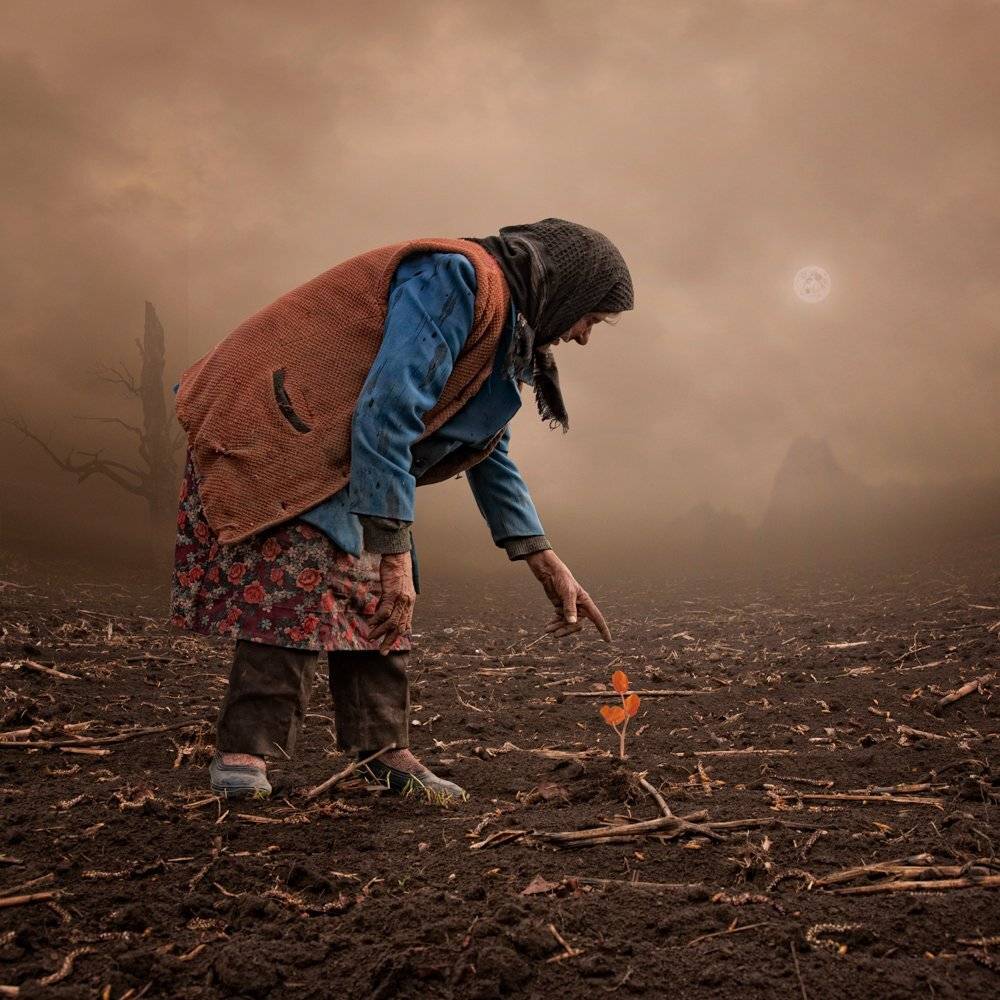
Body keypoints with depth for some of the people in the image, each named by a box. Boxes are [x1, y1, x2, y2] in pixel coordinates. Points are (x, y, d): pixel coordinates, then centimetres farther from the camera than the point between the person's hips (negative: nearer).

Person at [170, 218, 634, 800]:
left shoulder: (507, 327, 12)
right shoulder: (457, 277, -21)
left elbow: (489, 455, 19)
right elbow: (385, 414, -30)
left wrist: (548, 565, 15)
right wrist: (394, 552, -30)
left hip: (339, 458, 10)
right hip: (277, 436, -10)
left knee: (375, 596, 4)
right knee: (296, 587, -18)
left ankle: (383, 752, 9)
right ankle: (244, 752, -10)